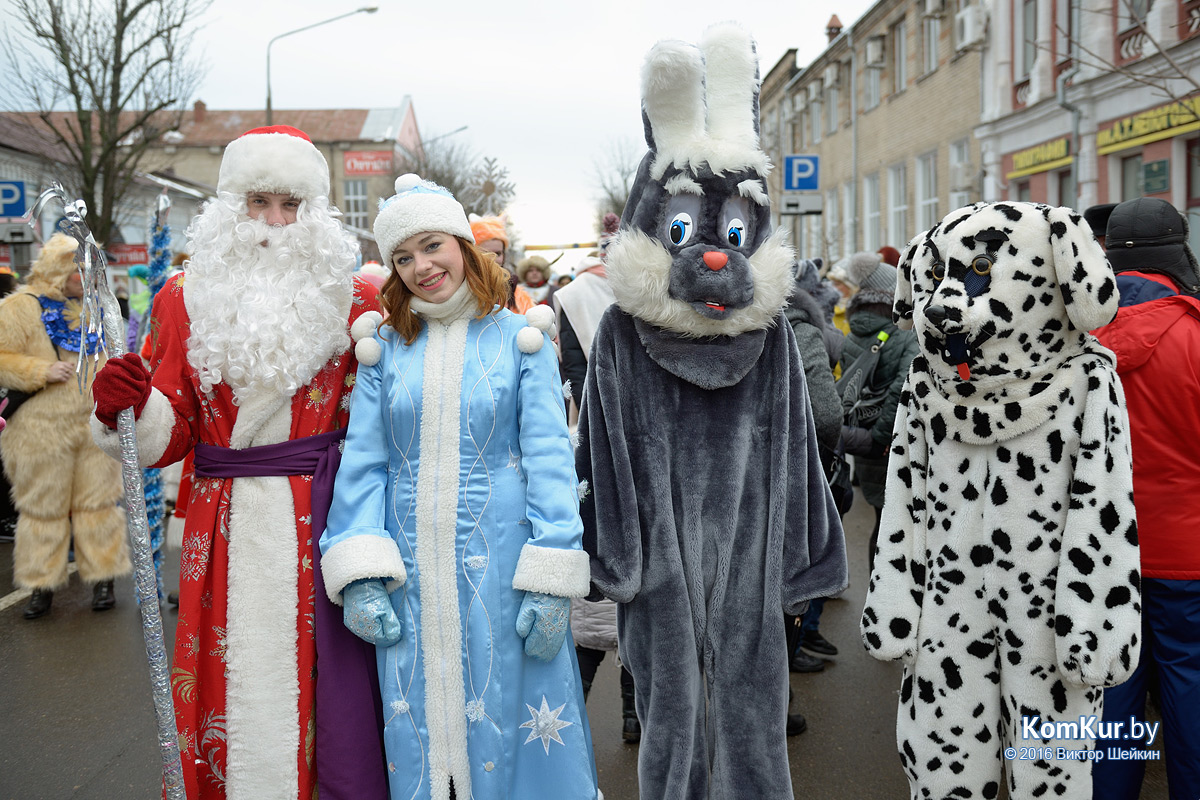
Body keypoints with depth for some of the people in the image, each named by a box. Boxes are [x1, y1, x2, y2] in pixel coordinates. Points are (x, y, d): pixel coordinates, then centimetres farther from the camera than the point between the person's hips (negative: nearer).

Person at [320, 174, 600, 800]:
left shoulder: (519, 338, -1)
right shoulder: (387, 347, 6)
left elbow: (548, 460, -5)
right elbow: (362, 463, 5)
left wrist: (549, 582, -11)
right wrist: (359, 576, -5)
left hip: (498, 565, -2)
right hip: (409, 572, 3)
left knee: (506, 723, 7)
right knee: (417, 726, 13)